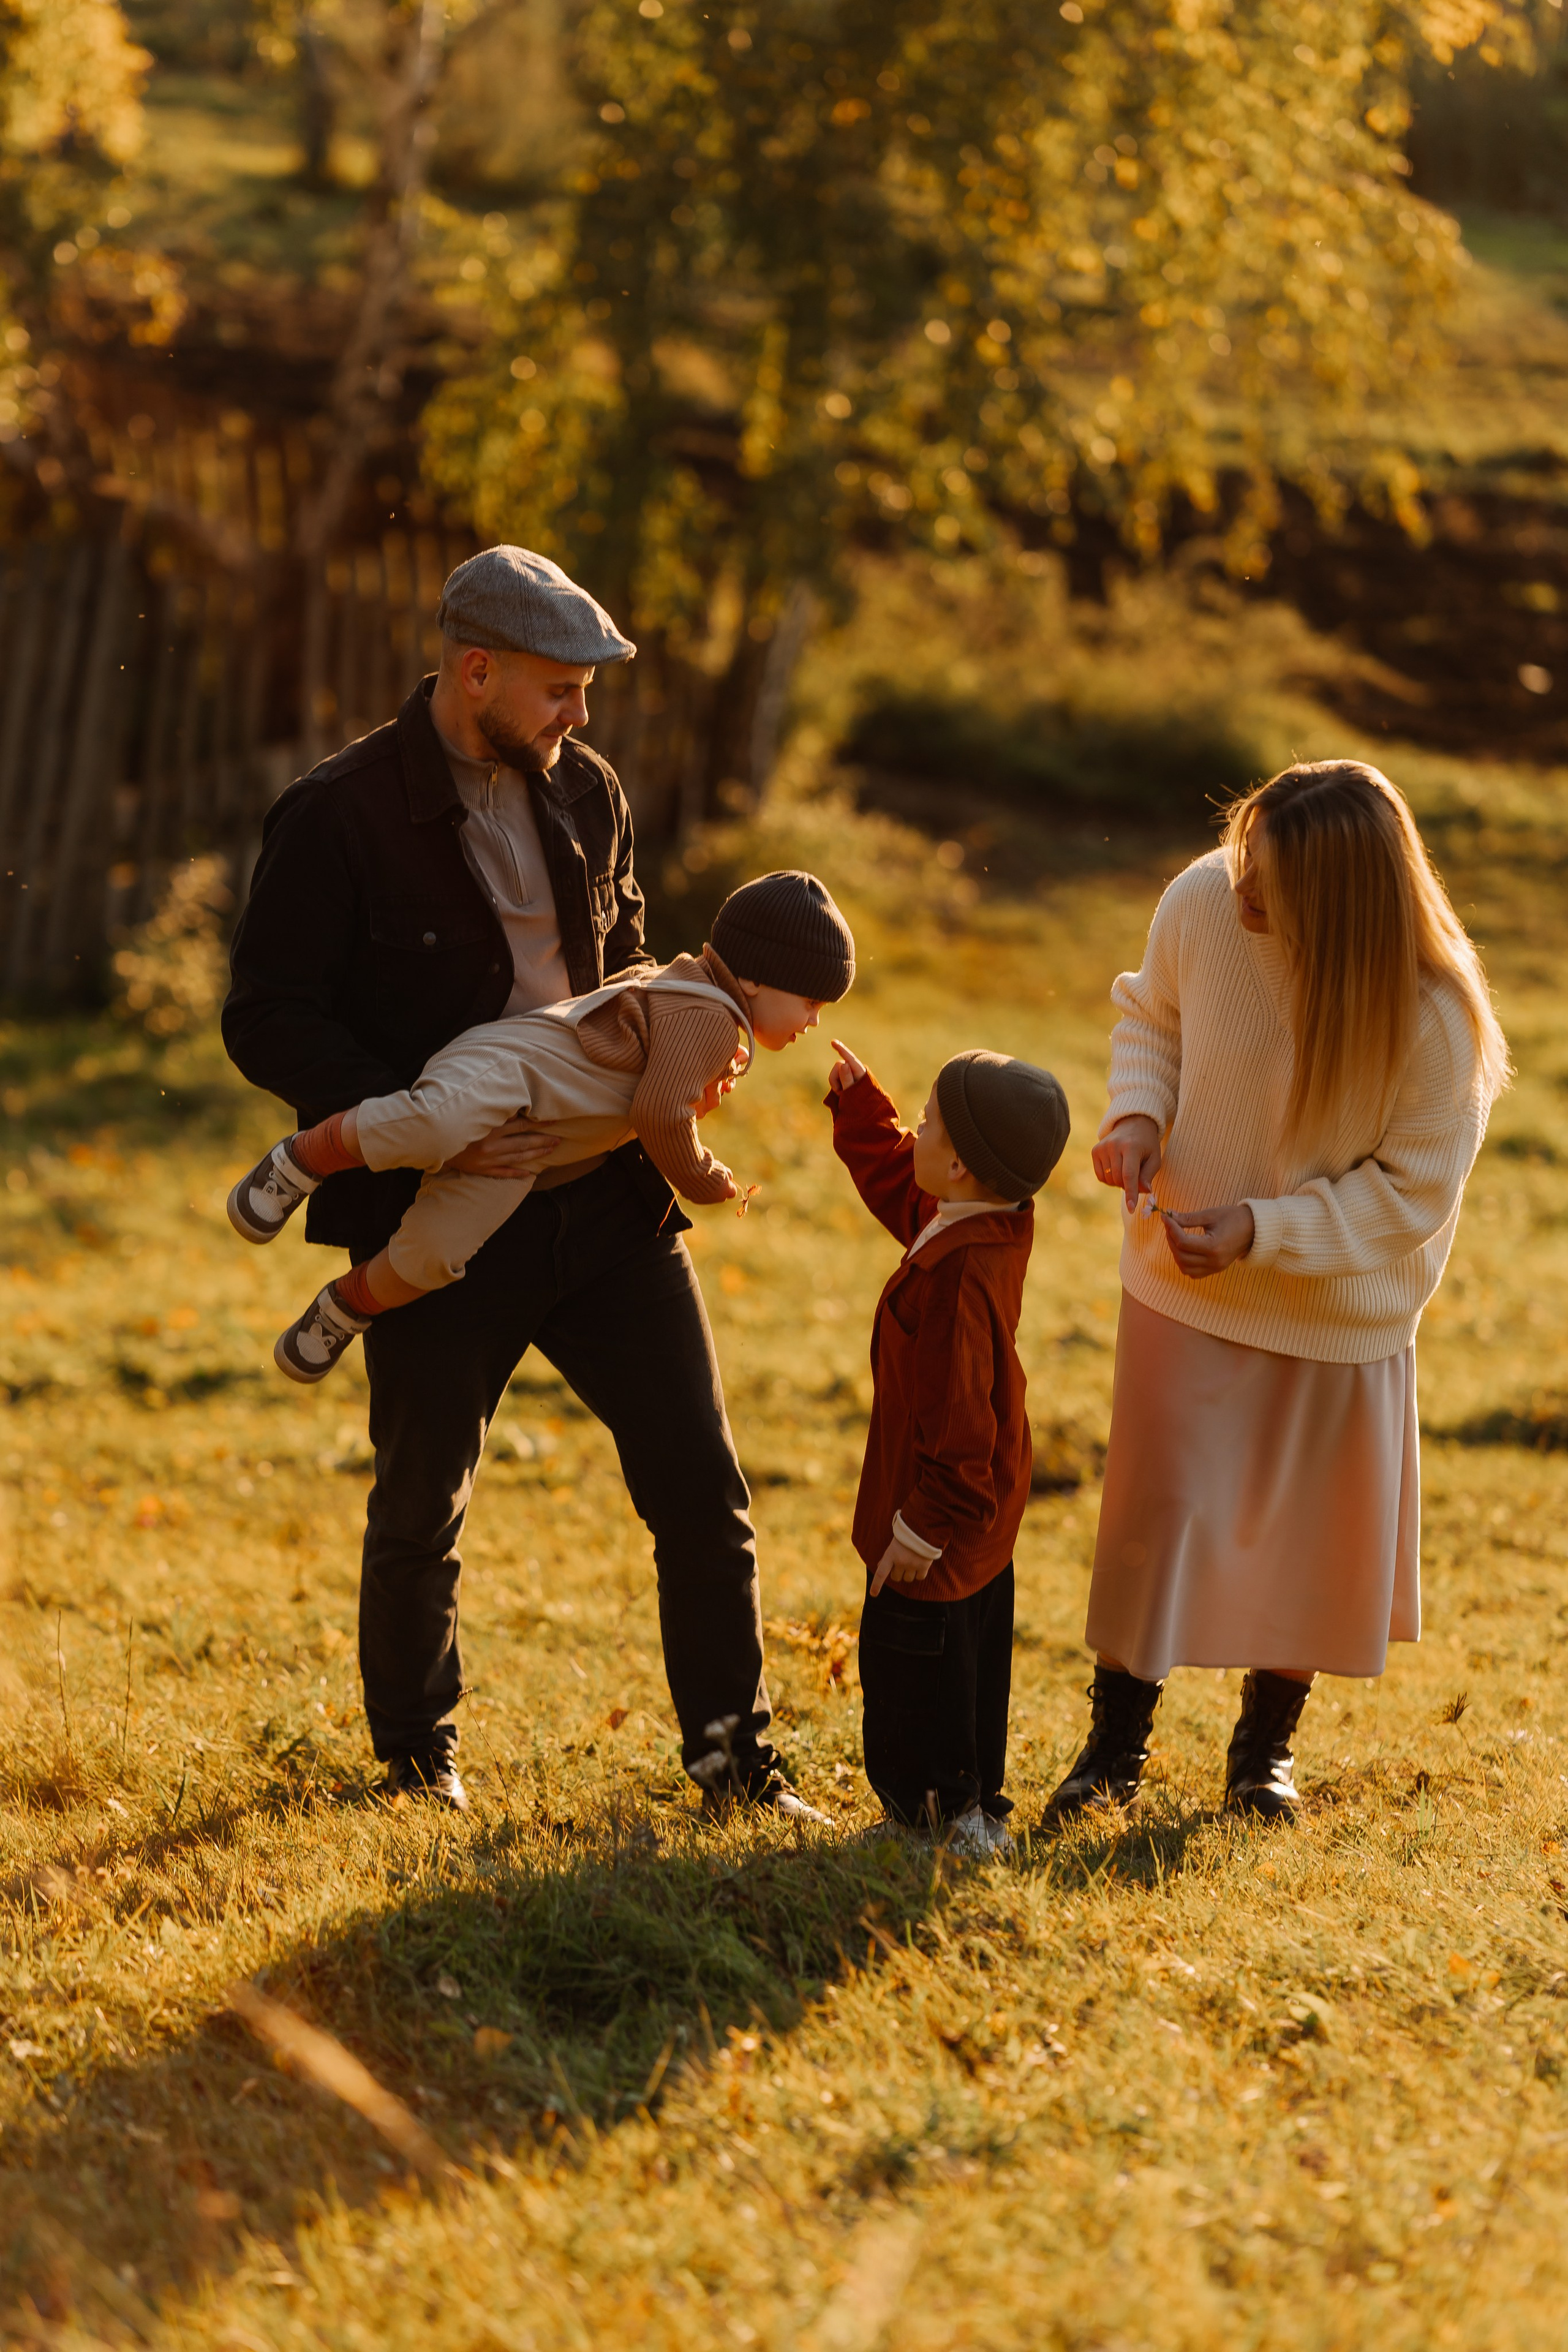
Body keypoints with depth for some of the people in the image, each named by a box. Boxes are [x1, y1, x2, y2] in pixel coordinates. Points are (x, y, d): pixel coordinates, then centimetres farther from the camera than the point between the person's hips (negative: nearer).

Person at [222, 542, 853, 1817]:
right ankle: (418, 1753, 32)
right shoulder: (339, 816, -12)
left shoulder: (586, 793, 6)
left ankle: (734, 1757, 15)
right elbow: (268, 1023, -13)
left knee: (702, 1486, 2)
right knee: (424, 1503, 11)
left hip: (607, 1194, 5)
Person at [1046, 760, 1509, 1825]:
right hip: (1185, 1282, 1)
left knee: (1311, 1526, 13)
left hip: (1340, 1301, -1)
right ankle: (1117, 1743, 20)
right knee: (1155, 1505, 2)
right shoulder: (1203, 905, -21)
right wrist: (1137, 1112, -16)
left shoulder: (1435, 1020, -29)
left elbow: (1410, 1193, -18)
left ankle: (1267, 1744, 35)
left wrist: (1260, 1230, -27)